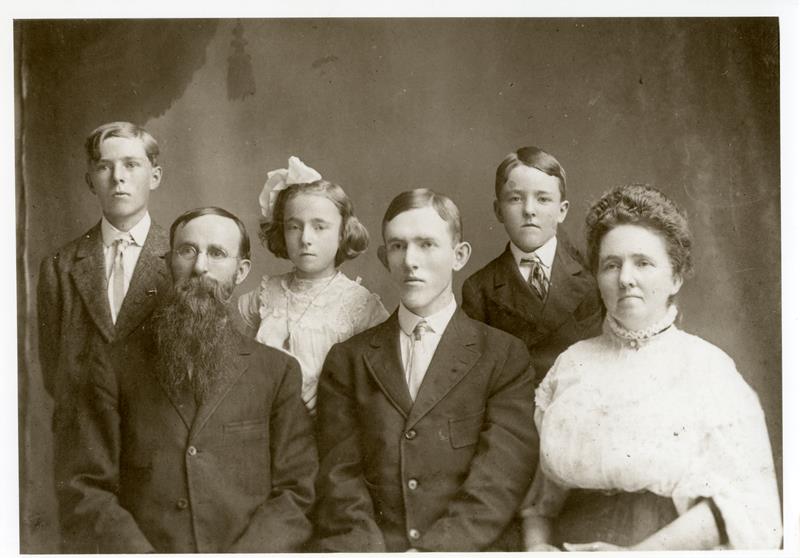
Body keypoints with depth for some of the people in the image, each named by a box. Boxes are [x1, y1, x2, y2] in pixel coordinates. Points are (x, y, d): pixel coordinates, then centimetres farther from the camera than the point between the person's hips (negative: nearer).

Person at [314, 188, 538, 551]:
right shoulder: (347, 360, 10)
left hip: (468, 549, 0)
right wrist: (367, 549, -13)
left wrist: (433, 550, -16)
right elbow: (339, 479, 2)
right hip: (373, 547, 1)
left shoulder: (505, 357, 4)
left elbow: (497, 484, -5)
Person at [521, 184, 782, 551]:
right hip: (569, 546, 2)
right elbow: (538, 482, 8)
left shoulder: (708, 367, -1)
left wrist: (638, 552, -12)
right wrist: (537, 545, -7)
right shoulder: (571, 363, 7)